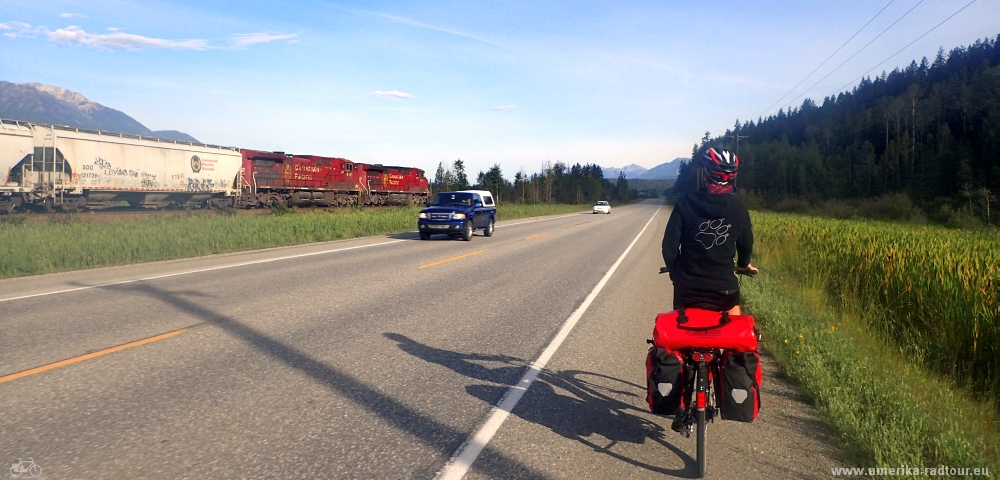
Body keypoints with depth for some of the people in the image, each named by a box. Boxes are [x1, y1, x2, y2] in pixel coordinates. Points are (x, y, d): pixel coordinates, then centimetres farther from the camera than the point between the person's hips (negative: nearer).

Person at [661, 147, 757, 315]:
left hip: (688, 287, -1)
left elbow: (670, 246, -10)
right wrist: (743, 264, 33)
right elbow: (746, 245, 11)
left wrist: (675, 271, 10)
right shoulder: (739, 209, -3)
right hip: (724, 287, 1)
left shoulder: (685, 203, -9)